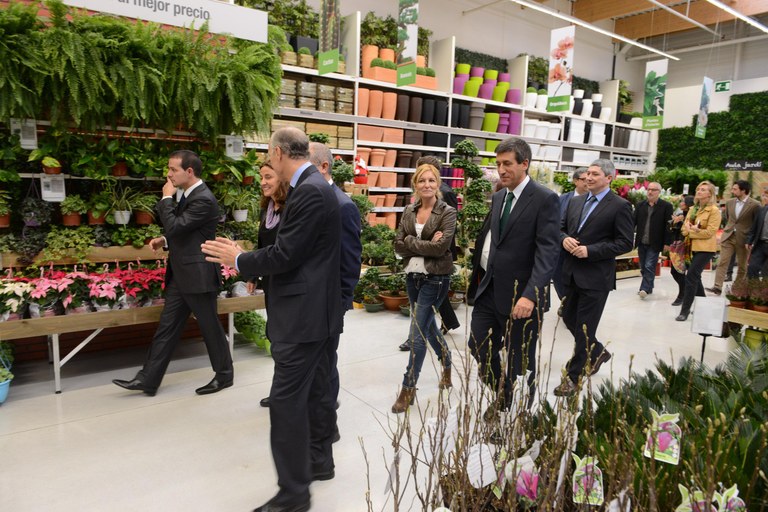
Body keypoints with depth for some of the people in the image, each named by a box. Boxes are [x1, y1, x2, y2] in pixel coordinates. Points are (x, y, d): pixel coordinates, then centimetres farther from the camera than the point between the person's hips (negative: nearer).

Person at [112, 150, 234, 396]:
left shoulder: (203, 199, -18)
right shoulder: (190, 195, 12)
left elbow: (174, 226, -23)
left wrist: (167, 198, -11)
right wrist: (165, 241, 7)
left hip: (197, 276, -9)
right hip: (181, 275, 9)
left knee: (210, 327, 5)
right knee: (166, 327, 12)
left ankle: (224, 375, 22)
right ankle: (148, 380, 20)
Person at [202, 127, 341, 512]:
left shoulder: (309, 192, -19)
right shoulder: (314, 187, 13)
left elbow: (285, 255, -22)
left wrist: (238, 260, -7)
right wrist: (248, 258, 17)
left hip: (303, 314, -10)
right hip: (315, 310, 10)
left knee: (286, 401, -3)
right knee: (316, 391, 20)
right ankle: (318, 461, 36)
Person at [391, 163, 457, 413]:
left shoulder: (447, 213, -8)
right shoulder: (408, 211, 6)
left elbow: (440, 247, -21)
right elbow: (398, 245, -2)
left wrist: (410, 242, -12)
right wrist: (424, 244, -14)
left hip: (435, 278, -6)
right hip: (412, 276, 6)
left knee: (418, 332, -5)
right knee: (428, 326, 19)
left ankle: (408, 388, 7)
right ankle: (448, 365, 43)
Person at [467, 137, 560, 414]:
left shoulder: (545, 199, -12)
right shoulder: (498, 197, 10)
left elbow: (547, 252, -20)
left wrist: (530, 295, -29)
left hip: (521, 297, -6)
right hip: (491, 289, 7)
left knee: (520, 362, 9)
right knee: (479, 347, 11)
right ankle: (502, 396, 37)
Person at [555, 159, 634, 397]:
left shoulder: (620, 206, -8)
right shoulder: (576, 202, 10)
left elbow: (625, 243, -11)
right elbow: (561, 228, 16)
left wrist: (590, 250, -19)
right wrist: (564, 239, -7)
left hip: (596, 276, -6)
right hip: (572, 273, 7)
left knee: (584, 329, 1)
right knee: (569, 319, 16)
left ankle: (573, 377, 13)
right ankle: (598, 353, 41)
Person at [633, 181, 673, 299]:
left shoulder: (666, 206, -3)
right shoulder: (640, 205, 7)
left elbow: (668, 226, -6)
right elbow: (634, 221, 5)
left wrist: (667, 243, -9)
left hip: (654, 244, -4)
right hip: (641, 242, 4)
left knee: (649, 266, -9)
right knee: (643, 267, 10)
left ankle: (645, 289, -5)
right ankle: (648, 288, 22)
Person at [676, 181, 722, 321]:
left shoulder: (714, 210, -8)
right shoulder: (693, 209, 14)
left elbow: (710, 232, -14)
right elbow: (685, 228, 12)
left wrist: (691, 231, -11)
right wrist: (689, 229, -10)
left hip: (705, 248, -8)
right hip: (693, 247, 8)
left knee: (691, 276, -14)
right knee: (695, 276, 16)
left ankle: (685, 310, -10)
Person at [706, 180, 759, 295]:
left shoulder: (755, 205, -9)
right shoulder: (730, 202, 5)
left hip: (743, 239, -3)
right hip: (728, 237, 3)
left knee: (742, 265, 7)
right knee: (723, 262, -5)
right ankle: (717, 287, -10)